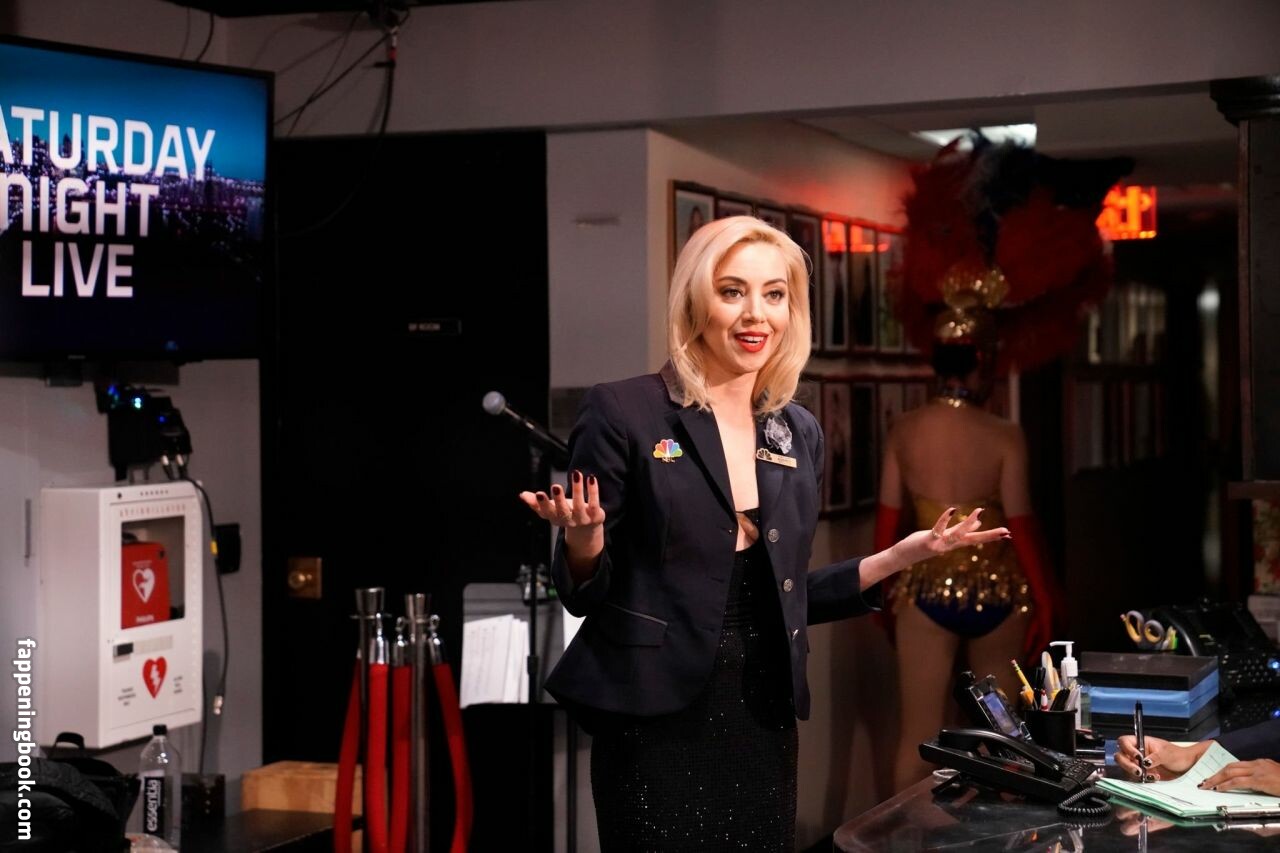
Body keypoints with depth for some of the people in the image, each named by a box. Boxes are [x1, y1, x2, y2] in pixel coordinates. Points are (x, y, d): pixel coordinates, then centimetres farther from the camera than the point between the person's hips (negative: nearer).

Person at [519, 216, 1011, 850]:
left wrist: (899, 556, 7)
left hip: (763, 720, 5)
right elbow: (582, 594, -5)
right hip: (654, 722, -5)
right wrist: (583, 543, -26)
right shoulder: (623, 412, -7)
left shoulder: (799, 433, 9)